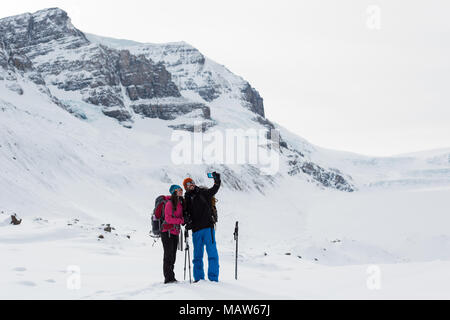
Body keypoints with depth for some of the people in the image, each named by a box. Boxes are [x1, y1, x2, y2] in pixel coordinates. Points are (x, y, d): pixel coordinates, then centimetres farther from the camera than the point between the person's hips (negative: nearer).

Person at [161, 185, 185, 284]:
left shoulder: (181, 204, 12)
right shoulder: (170, 203, -11)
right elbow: (168, 219, -17)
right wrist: (182, 220, -21)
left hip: (175, 233, 8)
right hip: (167, 232, -8)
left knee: (173, 256, 10)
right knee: (169, 255, -8)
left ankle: (171, 278, 14)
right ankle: (168, 278, -6)